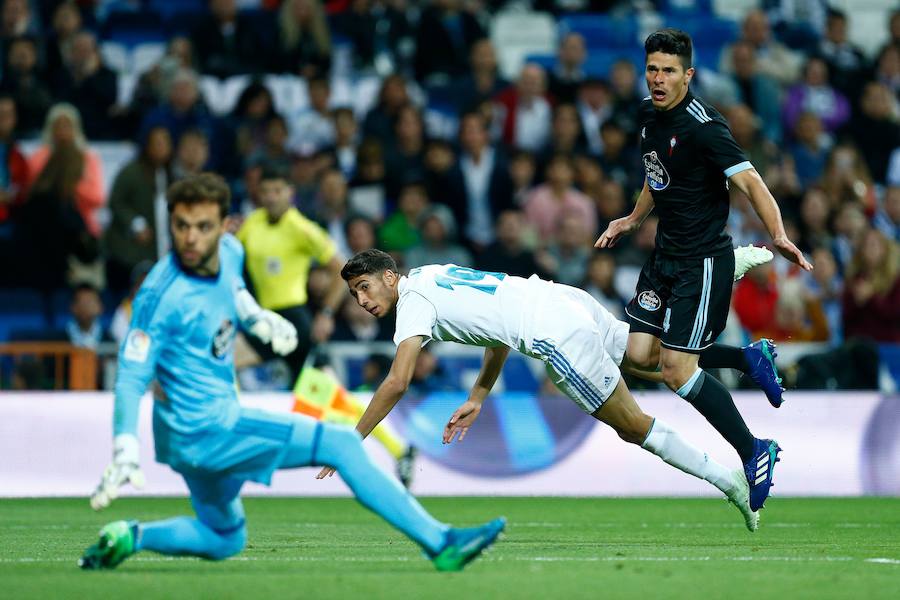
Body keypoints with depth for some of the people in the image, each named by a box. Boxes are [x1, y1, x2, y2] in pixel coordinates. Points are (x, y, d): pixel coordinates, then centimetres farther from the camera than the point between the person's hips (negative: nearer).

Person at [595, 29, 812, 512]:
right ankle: (750, 358, 21)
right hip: (665, 255, 9)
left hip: (703, 261, -9)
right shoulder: (648, 114, 4)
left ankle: (754, 453, 5)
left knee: (678, 372, -11)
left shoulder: (702, 126, -22)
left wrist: (778, 234, -44)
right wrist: (634, 219, 25)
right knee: (640, 354, 6)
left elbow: (749, 181, -30)